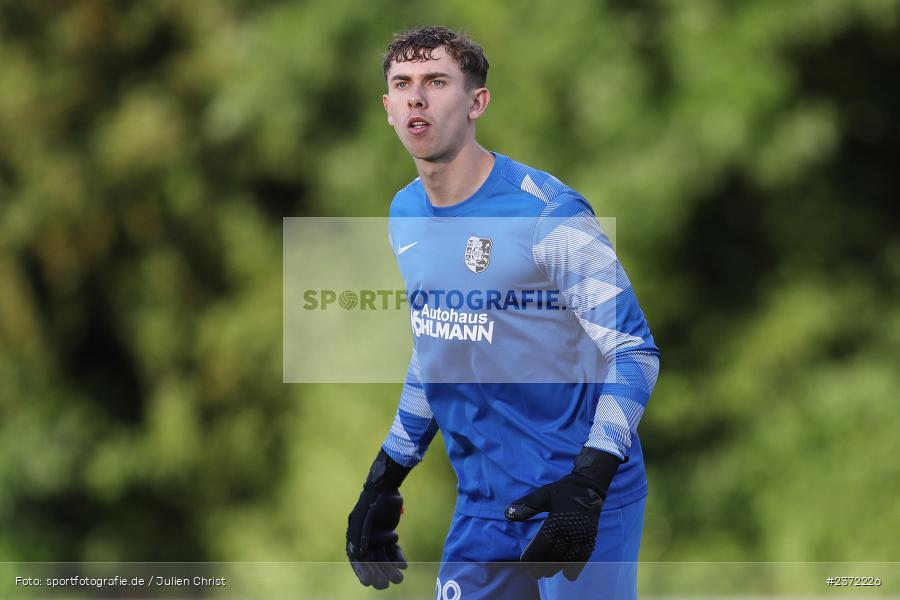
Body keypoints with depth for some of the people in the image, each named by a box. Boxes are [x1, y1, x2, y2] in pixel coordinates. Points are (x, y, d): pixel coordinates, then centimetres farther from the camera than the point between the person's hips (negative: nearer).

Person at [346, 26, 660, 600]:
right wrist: (384, 481, 18)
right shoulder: (404, 214, 7)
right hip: (484, 504, 6)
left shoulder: (547, 212, -15)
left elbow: (635, 352, -14)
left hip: (581, 503, -6)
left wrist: (588, 483, -25)